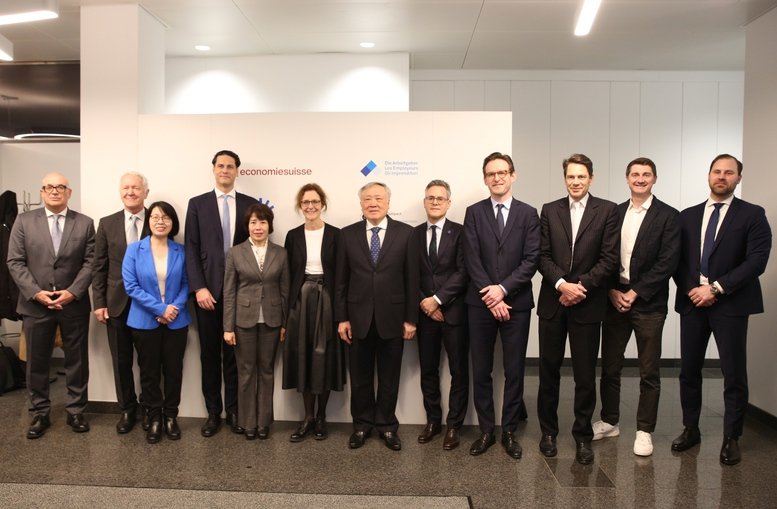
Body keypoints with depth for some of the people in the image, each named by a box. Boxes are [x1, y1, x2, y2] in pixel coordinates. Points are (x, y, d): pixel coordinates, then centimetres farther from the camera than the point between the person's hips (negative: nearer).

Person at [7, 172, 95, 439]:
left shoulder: (85, 223, 3)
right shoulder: (24, 221, 4)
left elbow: (90, 262, -2)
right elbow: (15, 262, -1)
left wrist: (73, 292, -13)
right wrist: (36, 292, -12)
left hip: (74, 304, 0)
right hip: (35, 304, 0)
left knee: (77, 360, 8)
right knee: (37, 362, 9)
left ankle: (75, 411, 21)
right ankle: (40, 414, 22)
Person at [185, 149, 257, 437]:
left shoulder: (250, 205, 6)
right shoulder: (197, 204, 5)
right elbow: (191, 250, 0)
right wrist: (198, 287, -10)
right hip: (208, 290, 0)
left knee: (235, 353, 8)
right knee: (210, 353, 7)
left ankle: (233, 410, 20)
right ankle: (213, 412, 19)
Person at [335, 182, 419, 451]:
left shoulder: (405, 233, -1)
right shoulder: (347, 234, 3)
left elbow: (412, 278, -2)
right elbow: (341, 280, 3)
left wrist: (411, 318, -4)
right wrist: (341, 318, -1)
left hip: (392, 317, -1)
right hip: (358, 318, 1)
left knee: (389, 377, 11)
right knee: (360, 376, 12)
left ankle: (387, 425, 27)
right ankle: (362, 424, 28)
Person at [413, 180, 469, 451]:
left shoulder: (459, 232, -2)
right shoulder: (414, 234, 9)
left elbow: (463, 272, -9)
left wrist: (437, 299, -13)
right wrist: (423, 303, -6)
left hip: (453, 311, -3)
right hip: (425, 312, 3)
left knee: (458, 370, 4)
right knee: (428, 370, 10)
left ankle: (453, 426, 15)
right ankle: (433, 421, 24)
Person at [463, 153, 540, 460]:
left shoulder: (528, 214, 5)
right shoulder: (474, 213, 5)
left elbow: (531, 259, -3)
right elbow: (472, 259, -3)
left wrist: (503, 289, -14)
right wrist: (491, 298, -12)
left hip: (516, 303, 0)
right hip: (480, 303, 1)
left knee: (514, 371, 6)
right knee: (481, 371, 6)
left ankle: (509, 431, 20)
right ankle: (486, 430, 19)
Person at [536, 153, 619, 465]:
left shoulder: (607, 211, 1)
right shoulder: (549, 211, 7)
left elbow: (609, 259, -4)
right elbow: (543, 257, 1)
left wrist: (581, 286, -13)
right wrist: (562, 284, -13)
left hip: (587, 304, -2)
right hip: (552, 302, 2)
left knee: (585, 375, 5)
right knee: (549, 371, 9)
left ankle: (582, 436, 20)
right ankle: (548, 431, 24)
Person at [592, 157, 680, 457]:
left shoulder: (667, 216, -2)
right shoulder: (614, 213, 9)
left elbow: (667, 262, -10)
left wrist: (634, 293, -13)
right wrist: (613, 292, -5)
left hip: (648, 303, -3)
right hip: (615, 300, 4)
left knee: (649, 373, 5)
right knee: (609, 367, 10)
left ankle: (644, 431, 18)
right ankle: (609, 422, 25)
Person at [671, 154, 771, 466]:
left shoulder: (752, 215, 0)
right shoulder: (688, 216, 11)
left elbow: (757, 261, -10)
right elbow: (677, 260, 8)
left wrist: (716, 288, -15)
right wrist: (690, 289, -7)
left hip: (730, 304, -3)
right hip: (691, 301, 4)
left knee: (734, 374, 3)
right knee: (689, 370, 10)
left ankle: (731, 438, 17)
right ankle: (690, 429, 24)